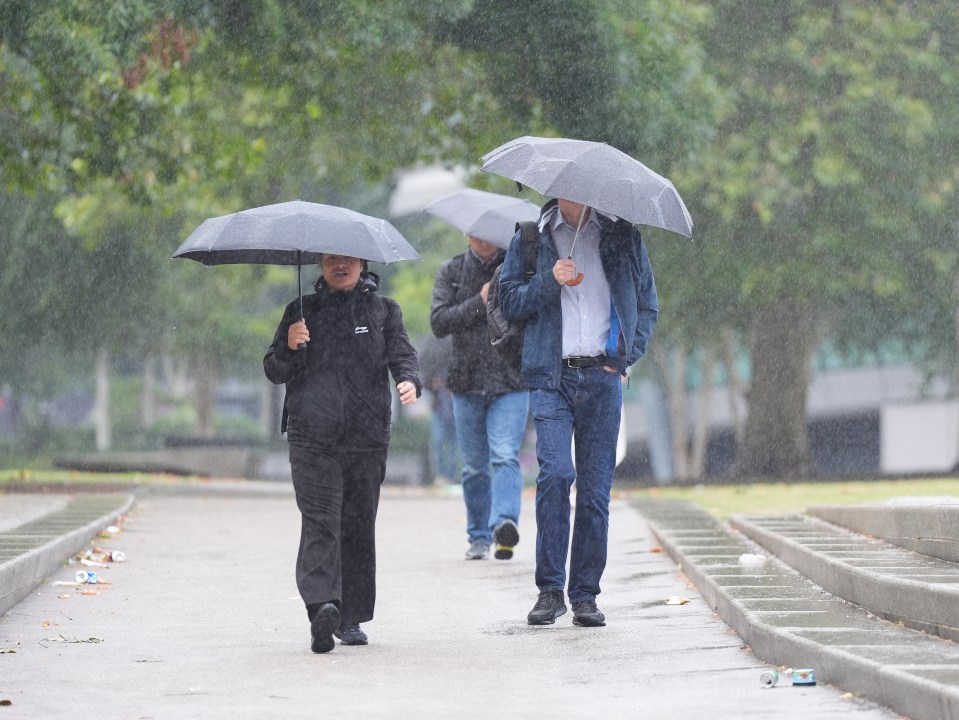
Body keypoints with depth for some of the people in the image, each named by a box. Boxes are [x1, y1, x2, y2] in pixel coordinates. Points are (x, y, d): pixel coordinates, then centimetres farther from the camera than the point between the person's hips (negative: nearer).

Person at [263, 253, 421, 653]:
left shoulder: (384, 310, 16)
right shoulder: (301, 311, 15)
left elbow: (402, 354, 6)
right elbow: (274, 372, 15)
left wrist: (409, 380, -16)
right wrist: (289, 347, -6)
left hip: (367, 439, 1)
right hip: (311, 438, -1)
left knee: (359, 525, 3)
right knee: (320, 521, -15)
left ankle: (351, 618, 11)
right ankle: (322, 605, -29)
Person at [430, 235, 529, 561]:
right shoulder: (451, 271, 8)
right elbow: (438, 322, -3)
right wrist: (480, 302, -12)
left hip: (511, 380, -2)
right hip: (467, 382, 2)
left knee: (505, 455, -19)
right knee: (474, 466, 8)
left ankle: (504, 522, -33)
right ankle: (478, 537, 19)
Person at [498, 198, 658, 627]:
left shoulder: (622, 236, 11)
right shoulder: (531, 237, 9)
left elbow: (647, 303, 17)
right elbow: (509, 301, 6)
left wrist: (626, 355, 3)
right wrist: (549, 281, -11)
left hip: (602, 377, 1)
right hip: (551, 376, -1)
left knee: (596, 487, 0)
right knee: (555, 472, -17)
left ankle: (585, 594, 8)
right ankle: (550, 589, -10)